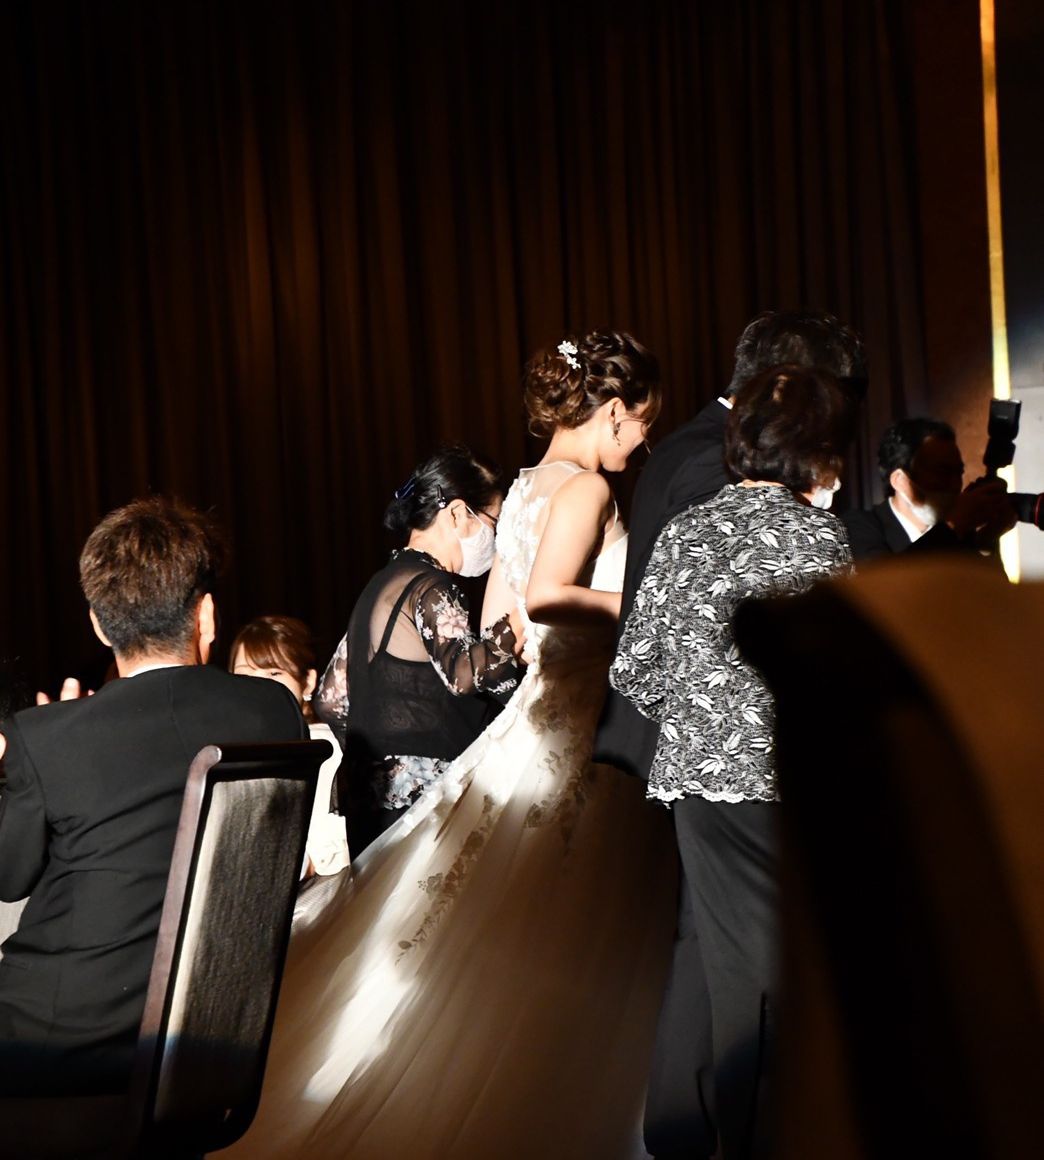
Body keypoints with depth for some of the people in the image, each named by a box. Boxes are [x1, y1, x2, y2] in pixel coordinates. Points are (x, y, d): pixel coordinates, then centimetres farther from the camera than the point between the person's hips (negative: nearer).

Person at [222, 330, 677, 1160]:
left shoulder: (529, 487, 17)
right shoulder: (584, 487, -10)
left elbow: (497, 622, 19)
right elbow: (545, 594, -26)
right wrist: (635, 604, -14)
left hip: (542, 717, 9)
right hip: (576, 735, -9)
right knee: (555, 961, -3)